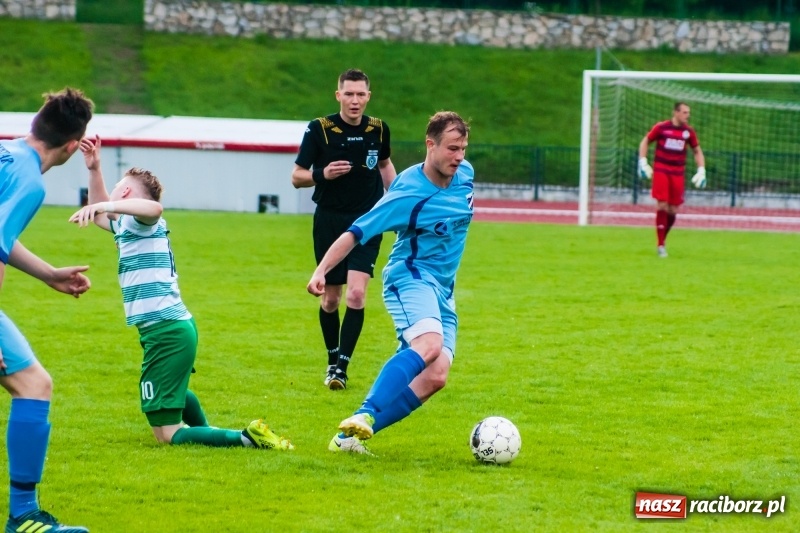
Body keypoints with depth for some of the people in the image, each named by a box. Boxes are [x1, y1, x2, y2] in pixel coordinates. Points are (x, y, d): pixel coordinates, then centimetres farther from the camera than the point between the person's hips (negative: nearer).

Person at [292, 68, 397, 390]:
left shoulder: (378, 130, 1)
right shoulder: (319, 129, -7)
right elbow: (297, 177, -3)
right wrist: (322, 174, -22)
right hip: (329, 221, -1)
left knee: (356, 294, -15)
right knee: (330, 298, 7)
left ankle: (342, 366, -10)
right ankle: (333, 360, 27)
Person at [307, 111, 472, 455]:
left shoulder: (464, 174, 1)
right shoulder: (408, 195, -20)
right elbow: (356, 233, -17)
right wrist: (321, 271, -25)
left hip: (442, 290, 7)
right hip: (410, 276, -7)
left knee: (435, 377, -11)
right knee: (429, 344, -36)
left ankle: (348, 437, -11)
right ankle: (362, 419, -42)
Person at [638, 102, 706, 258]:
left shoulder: (689, 131, 5)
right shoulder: (661, 127, -4)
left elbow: (697, 151, 17)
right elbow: (645, 142, 7)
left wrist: (701, 170, 7)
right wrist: (643, 163, 0)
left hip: (678, 174, 3)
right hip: (661, 170, -3)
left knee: (673, 210, 1)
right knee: (662, 206, -13)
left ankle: (663, 238, 25)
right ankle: (661, 245, -5)